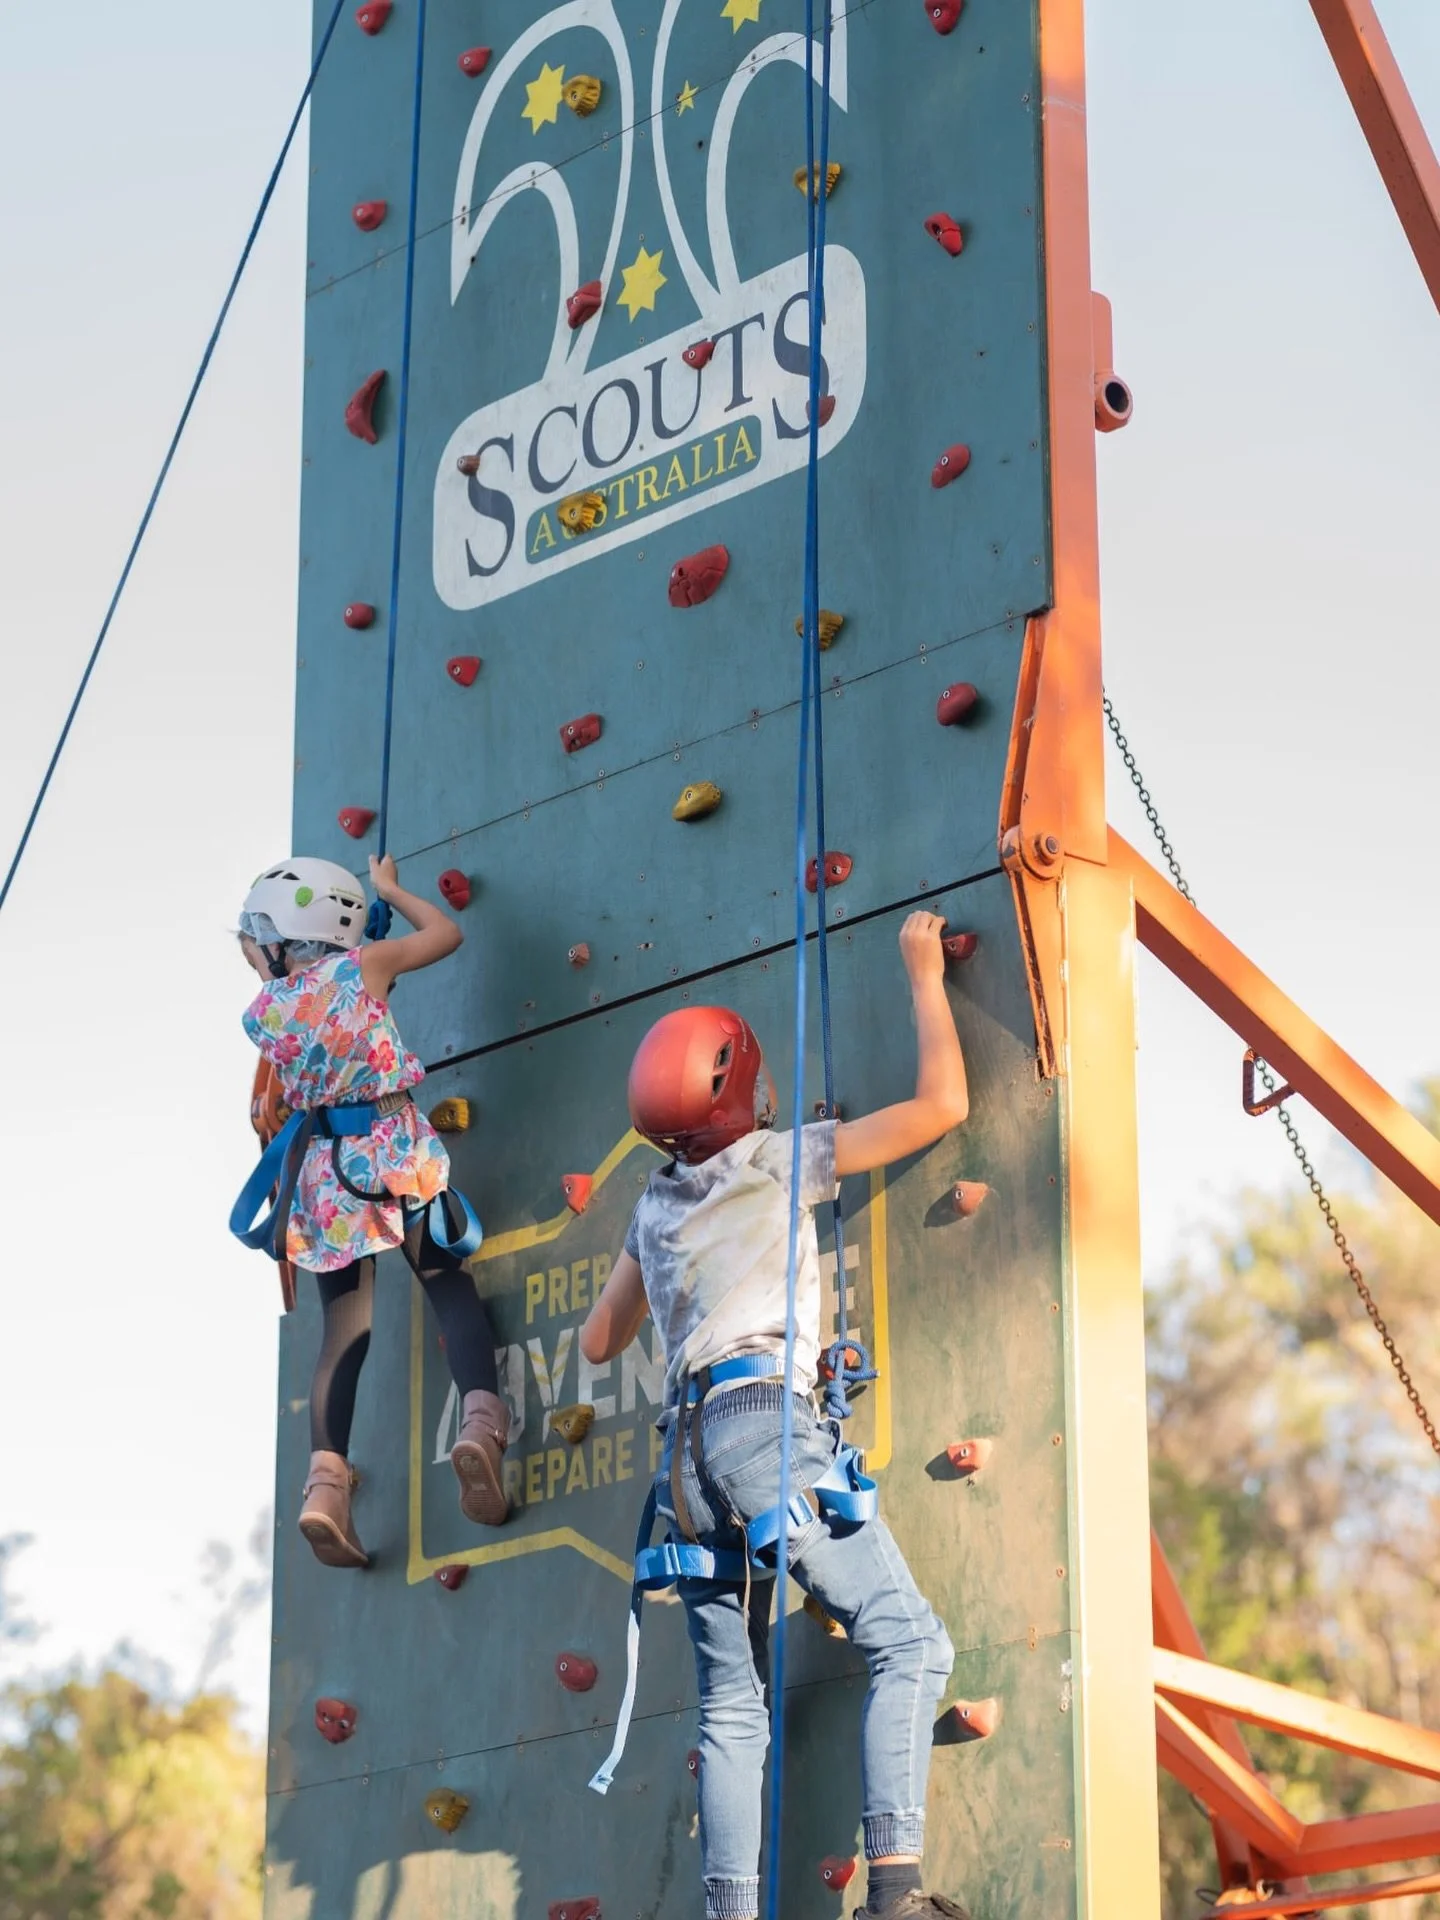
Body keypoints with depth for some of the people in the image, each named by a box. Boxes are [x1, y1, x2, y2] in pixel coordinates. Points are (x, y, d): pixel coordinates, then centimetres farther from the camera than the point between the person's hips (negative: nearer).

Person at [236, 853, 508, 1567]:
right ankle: (479, 1420, -26)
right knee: (451, 1288, 1)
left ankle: (325, 1482, -10)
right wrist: (389, 889, 27)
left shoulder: (263, 1011, 4)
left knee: (343, 1331, 4)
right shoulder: (362, 966, -2)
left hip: (327, 1171, 2)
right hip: (398, 1154, -2)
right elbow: (447, 932, 13)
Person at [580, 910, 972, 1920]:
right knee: (908, 1639, -9)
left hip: (689, 1448, 7)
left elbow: (600, 1342, 33)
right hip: (767, 1422, -7)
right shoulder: (774, 1159, 4)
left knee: (733, 1708, 6)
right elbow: (943, 1105, 4)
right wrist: (925, 974, 15)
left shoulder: (657, 1205, 22)